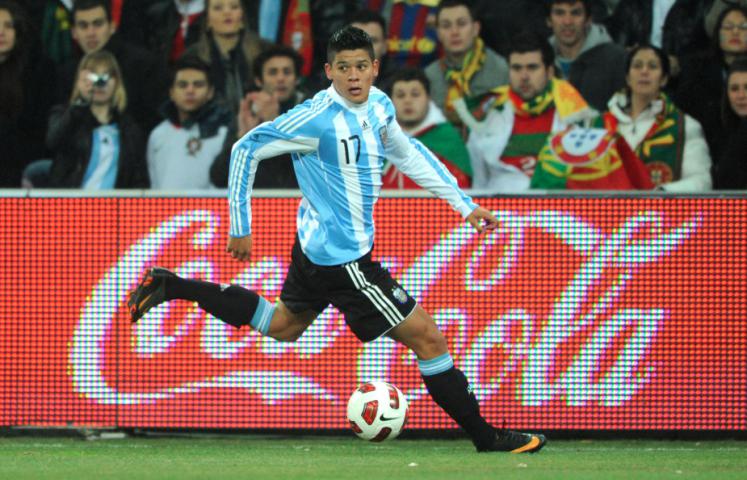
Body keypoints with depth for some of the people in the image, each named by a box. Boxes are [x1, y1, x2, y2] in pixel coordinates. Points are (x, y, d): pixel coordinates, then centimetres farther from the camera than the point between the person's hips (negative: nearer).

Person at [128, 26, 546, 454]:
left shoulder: (379, 105, 1)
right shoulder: (318, 118, -23)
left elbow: (408, 154, 18)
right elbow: (247, 149, -16)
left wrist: (464, 205, 16)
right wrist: (241, 228, -14)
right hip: (343, 258, -10)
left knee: (283, 325, 29)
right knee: (428, 338, -6)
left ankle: (170, 287, 28)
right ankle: (485, 437, 3)